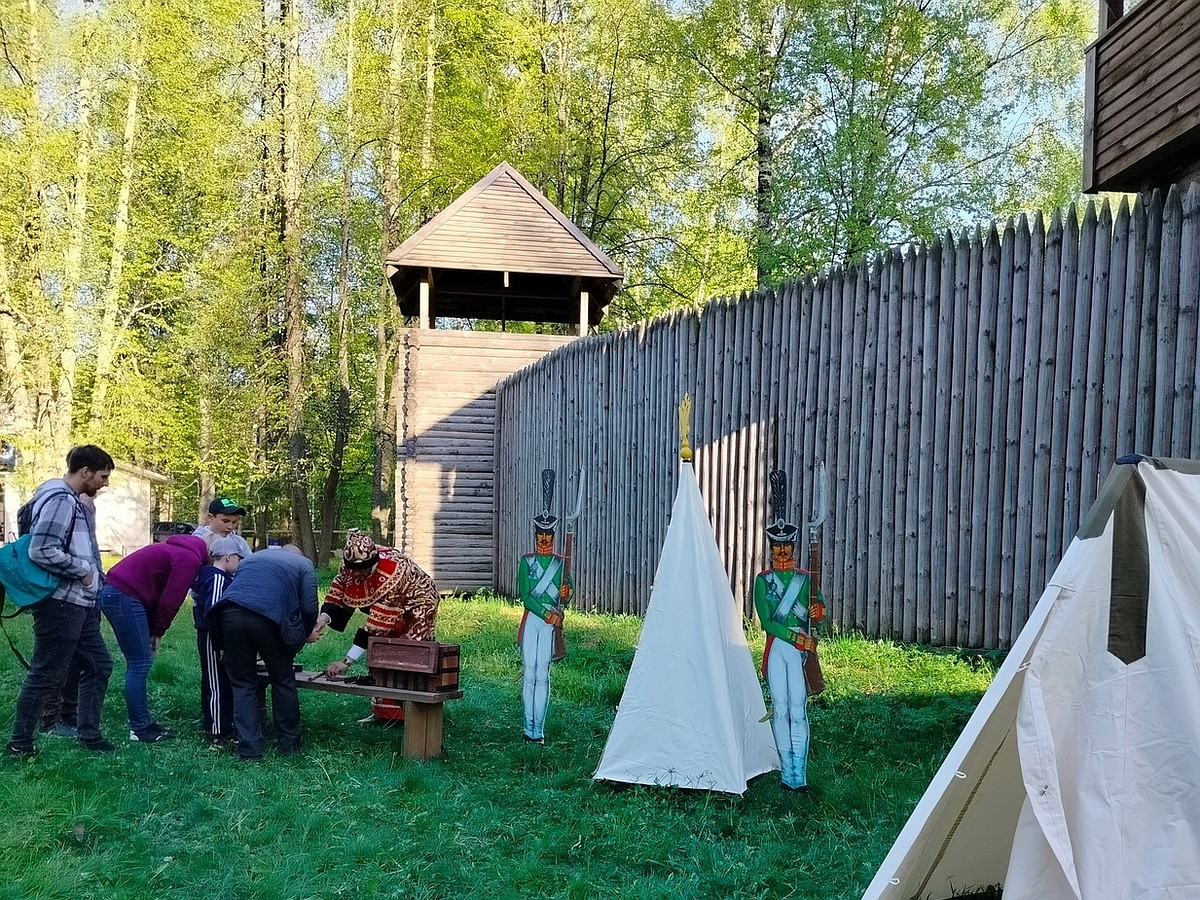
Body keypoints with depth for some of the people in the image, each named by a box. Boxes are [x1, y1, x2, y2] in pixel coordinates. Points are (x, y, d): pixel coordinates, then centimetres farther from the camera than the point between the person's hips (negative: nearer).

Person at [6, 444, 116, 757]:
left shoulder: (72, 500, 15)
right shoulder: (60, 500, -16)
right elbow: (42, 551, -25)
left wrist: (95, 574, 9)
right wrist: (83, 570, -16)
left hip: (78, 603, 10)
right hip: (61, 603, -10)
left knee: (98, 664, 15)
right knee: (47, 675, -1)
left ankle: (89, 735, 23)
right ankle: (19, 743, 11)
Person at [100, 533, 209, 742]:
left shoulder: (181, 550, 18)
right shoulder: (190, 559, -13)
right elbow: (170, 600, -14)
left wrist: (155, 631, 11)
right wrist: (158, 632, 0)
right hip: (124, 597, -11)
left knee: (139, 662, 14)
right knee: (140, 664, -5)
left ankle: (143, 722, 21)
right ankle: (139, 729, 1)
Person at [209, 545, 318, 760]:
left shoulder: (251, 558, 36)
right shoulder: (304, 564, 23)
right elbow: (309, 607, 10)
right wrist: (307, 633, 29)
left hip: (230, 613, 3)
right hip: (269, 619, -3)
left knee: (242, 684, 14)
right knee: (283, 681, 15)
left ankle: (249, 748, 12)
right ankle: (289, 744, 23)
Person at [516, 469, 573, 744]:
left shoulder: (560, 563, 7)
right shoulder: (526, 561, 4)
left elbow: (564, 597, 8)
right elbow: (525, 596, -3)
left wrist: (566, 593, -16)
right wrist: (547, 614, -13)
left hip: (551, 622, 0)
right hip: (531, 619, 0)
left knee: (542, 673, -1)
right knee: (528, 671, 0)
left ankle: (539, 727, 4)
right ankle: (528, 725, 9)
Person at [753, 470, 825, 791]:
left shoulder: (805, 579, 9)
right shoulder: (763, 580, 6)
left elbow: (817, 609, 5)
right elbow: (766, 622, -2)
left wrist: (817, 611, -19)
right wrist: (797, 637, -12)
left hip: (801, 649, 0)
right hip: (776, 647, 1)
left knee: (798, 709, -6)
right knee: (780, 709, 3)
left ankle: (800, 774, -4)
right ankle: (787, 773, 11)